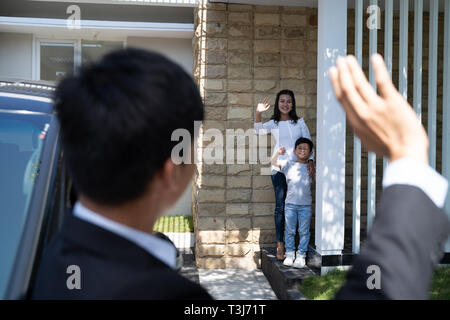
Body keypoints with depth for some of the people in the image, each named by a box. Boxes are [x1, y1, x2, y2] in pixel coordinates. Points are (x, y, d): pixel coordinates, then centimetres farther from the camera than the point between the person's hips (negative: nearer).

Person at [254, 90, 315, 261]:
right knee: (280, 206, -3)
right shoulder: (274, 123, 6)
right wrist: (258, 113, -30)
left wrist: (310, 161, -7)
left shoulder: (300, 122, 10)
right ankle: (280, 245, 2)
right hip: (279, 168, -1)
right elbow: (259, 130, -13)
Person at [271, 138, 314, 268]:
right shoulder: (289, 164, 5)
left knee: (304, 231, 4)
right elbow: (274, 162, -2)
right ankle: (290, 254, 19)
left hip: (305, 205, 0)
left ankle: (301, 255, 13)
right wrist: (278, 152, -18)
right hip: (290, 204, 0)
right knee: (290, 231, 7)